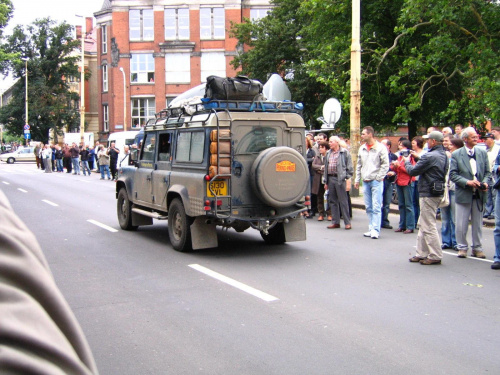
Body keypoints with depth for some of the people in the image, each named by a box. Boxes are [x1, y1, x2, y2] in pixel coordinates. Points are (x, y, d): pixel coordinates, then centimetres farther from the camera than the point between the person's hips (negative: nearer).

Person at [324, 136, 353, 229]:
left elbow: (349, 166, -3)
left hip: (340, 179, -6)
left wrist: (347, 177, -10)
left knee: (343, 201, -4)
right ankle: (335, 222, 15)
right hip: (330, 178, 6)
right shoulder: (328, 153, 16)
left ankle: (347, 222, 1)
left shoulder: (344, 152, -3)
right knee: (333, 201, 9)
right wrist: (325, 181, 15)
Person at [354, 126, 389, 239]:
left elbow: (385, 165, -7)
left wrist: (378, 178, -12)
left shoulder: (380, 147, -6)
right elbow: (359, 165, 18)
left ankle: (375, 230, -6)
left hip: (376, 181, -6)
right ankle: (371, 228, 16)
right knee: (368, 207, 9)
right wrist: (357, 179, 15)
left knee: (376, 207, -7)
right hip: (365, 182, 6)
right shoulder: (362, 148, 12)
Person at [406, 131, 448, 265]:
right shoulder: (444, 155, 11)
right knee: (423, 225, 16)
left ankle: (435, 256, 2)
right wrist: (417, 158, 12)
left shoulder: (430, 156, -19)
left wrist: (407, 162, 4)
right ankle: (422, 253, 21)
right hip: (438, 192, 10)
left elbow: (413, 171, -14)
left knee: (429, 226, -3)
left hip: (429, 194, -10)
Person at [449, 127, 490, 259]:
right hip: (463, 194, -3)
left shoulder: (482, 153, 8)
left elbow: (487, 172, 10)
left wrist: (485, 183, -10)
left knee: (478, 224, 10)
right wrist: (467, 182, -19)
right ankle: (462, 247, 16)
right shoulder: (456, 155, -2)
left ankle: (477, 248, 21)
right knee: (461, 225, 2)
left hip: (479, 194, 3)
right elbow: (452, 174, -7)